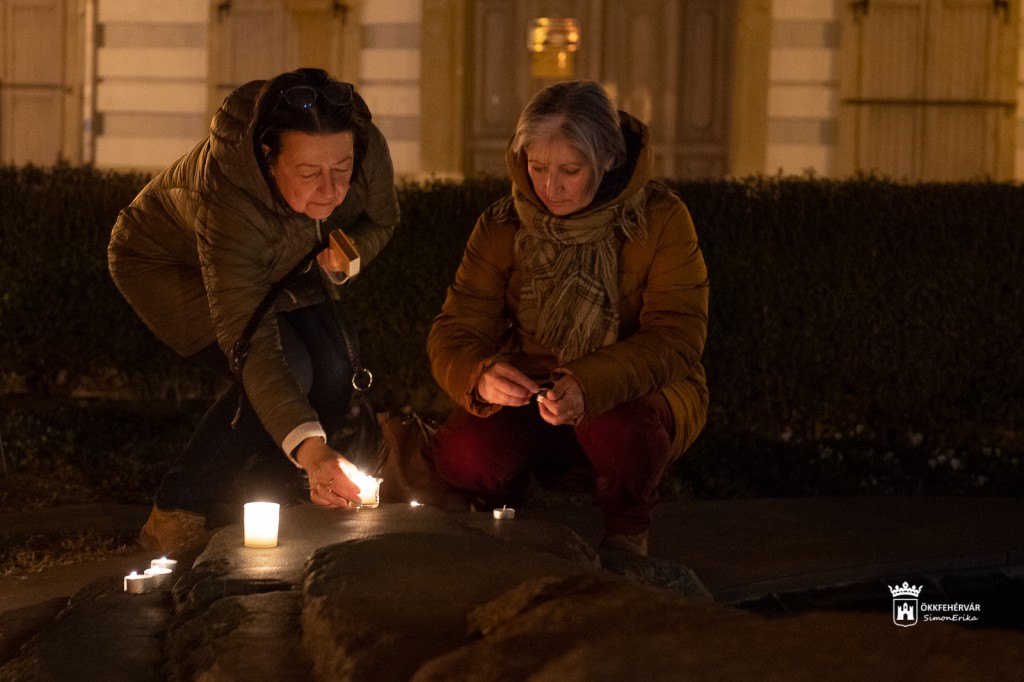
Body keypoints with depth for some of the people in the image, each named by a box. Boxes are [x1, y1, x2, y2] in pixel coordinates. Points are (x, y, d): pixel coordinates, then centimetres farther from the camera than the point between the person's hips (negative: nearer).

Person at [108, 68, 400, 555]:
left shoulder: (369, 151, -29)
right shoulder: (229, 201, -45)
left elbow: (380, 222, -4)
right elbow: (250, 345, -49)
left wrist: (345, 256, -28)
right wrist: (309, 449, -59)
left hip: (276, 268, 6)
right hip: (169, 266, -6)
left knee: (333, 377, -15)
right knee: (287, 370, -26)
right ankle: (173, 519, -13)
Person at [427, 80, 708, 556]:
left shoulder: (661, 221, -11)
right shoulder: (502, 227, -2)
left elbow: (676, 340, -19)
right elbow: (454, 333, -7)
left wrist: (589, 386, -38)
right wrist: (480, 375, -34)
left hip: (636, 396, -2)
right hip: (527, 399, 2)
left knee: (615, 429, -38)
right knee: (463, 454, -29)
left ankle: (627, 532, -4)